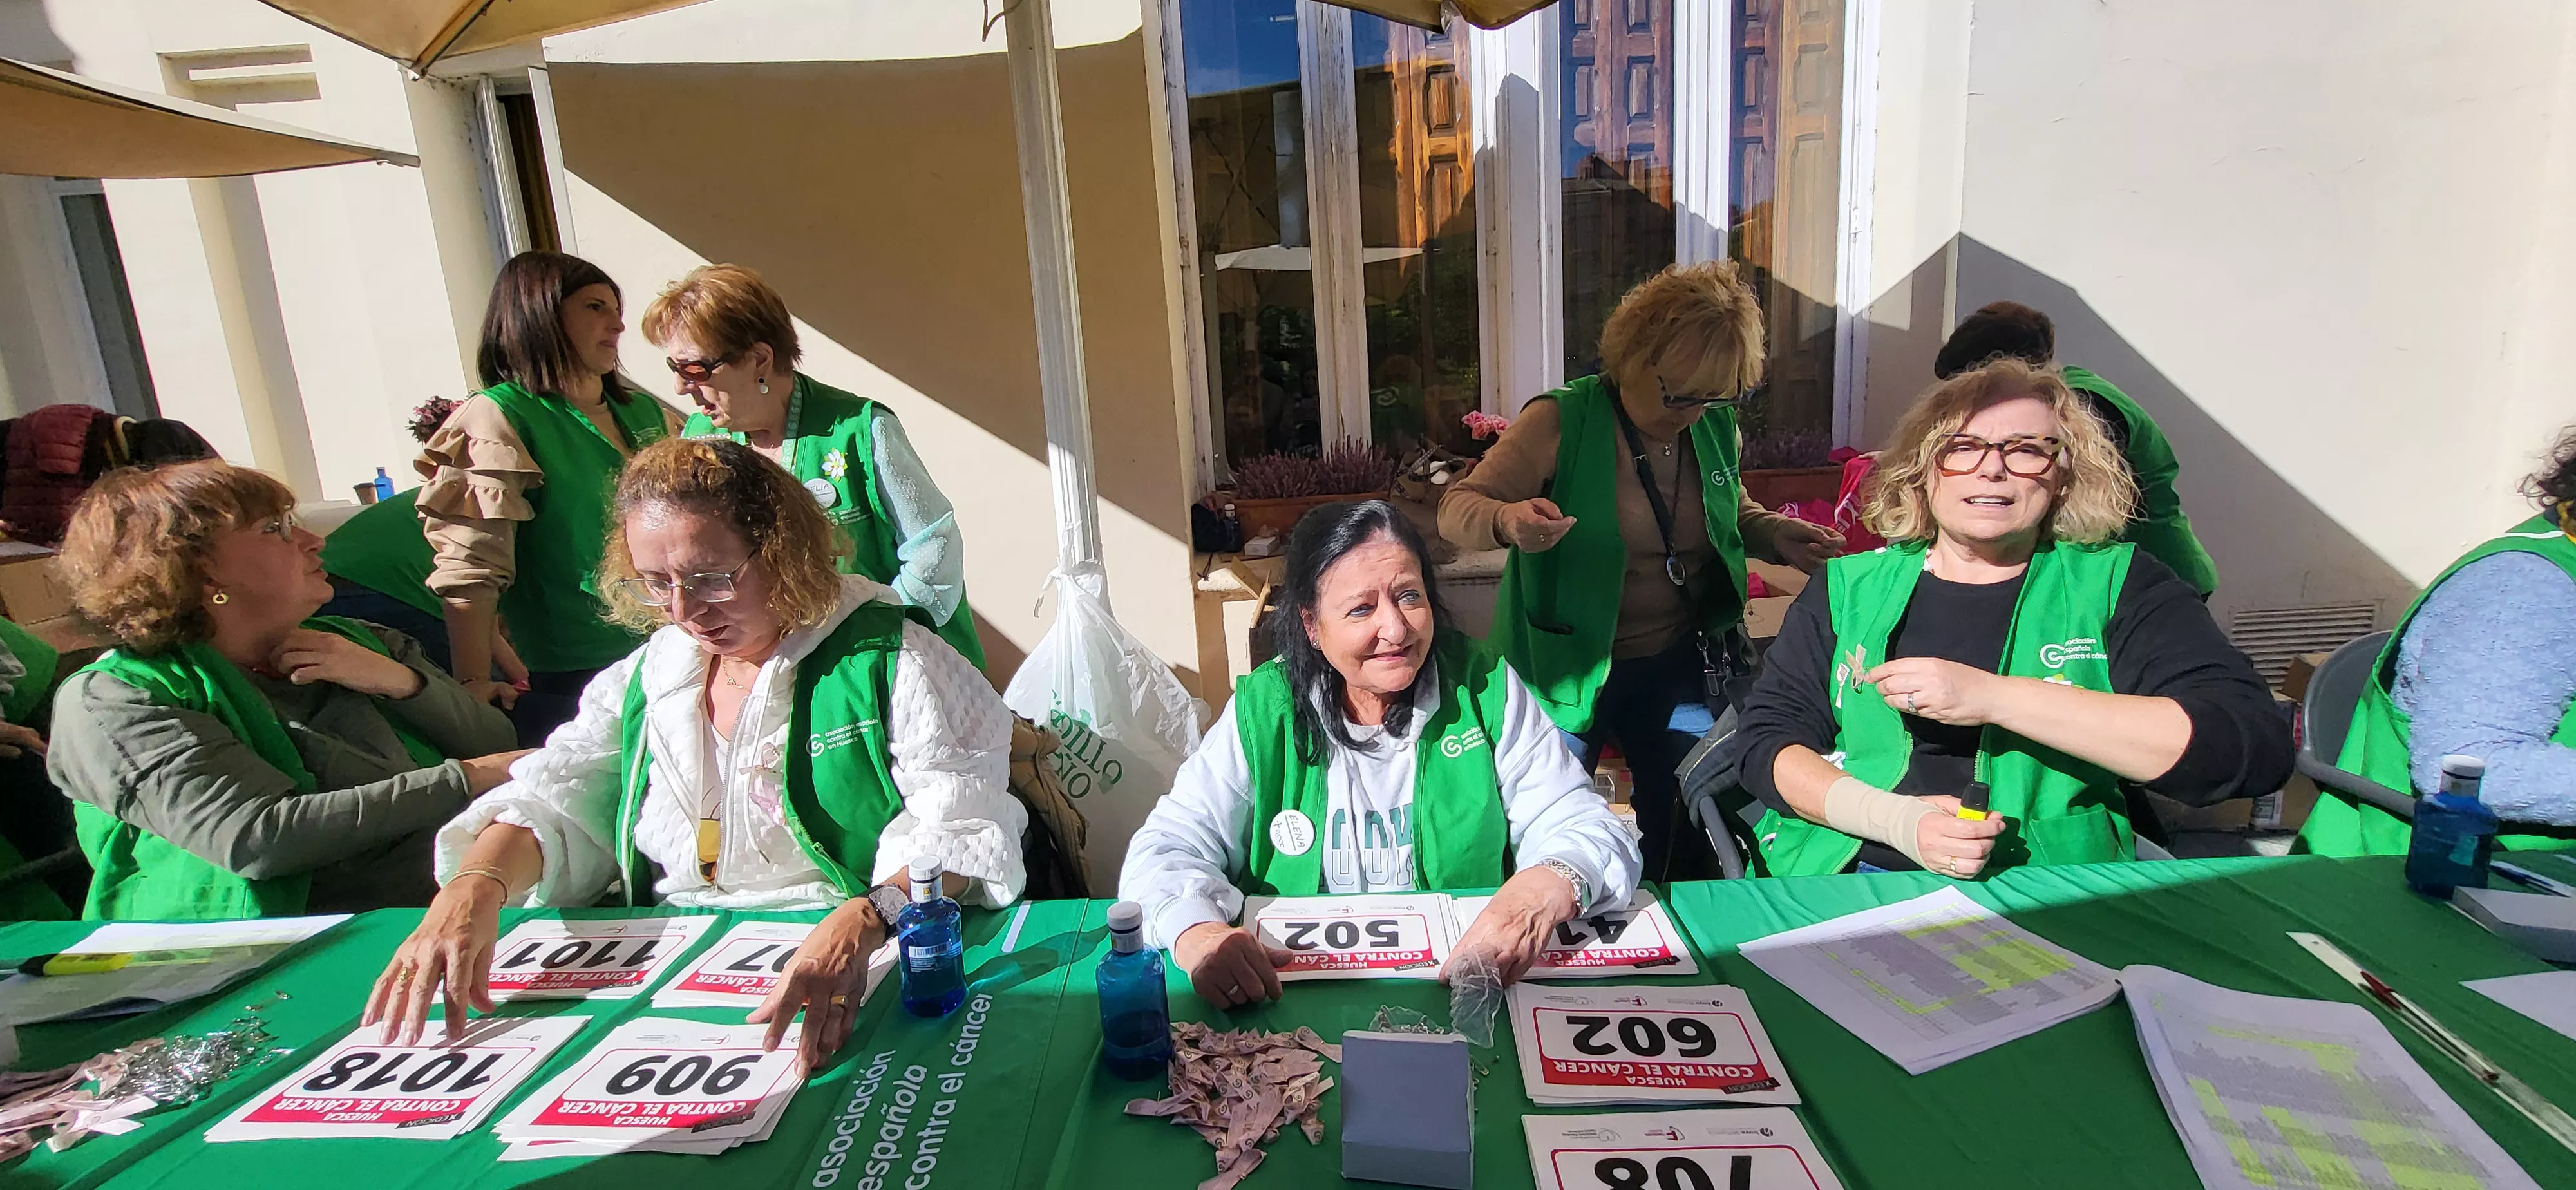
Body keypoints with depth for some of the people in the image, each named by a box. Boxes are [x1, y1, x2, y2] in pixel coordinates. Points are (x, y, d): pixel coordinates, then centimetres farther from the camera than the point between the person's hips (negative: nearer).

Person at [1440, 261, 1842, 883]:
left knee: (1687, 839, 12)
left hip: (1680, 668, 5)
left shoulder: (1716, 427, 2)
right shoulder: (1562, 422, -15)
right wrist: (1507, 521, -39)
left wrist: (1773, 535, -2)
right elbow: (1456, 510, -16)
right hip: (1567, 669, -4)